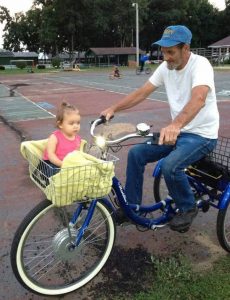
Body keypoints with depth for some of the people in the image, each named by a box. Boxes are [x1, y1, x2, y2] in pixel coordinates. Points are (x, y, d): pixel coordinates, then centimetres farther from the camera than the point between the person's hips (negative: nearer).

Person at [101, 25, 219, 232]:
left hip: (202, 135, -7)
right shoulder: (166, 67, 1)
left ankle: (188, 208, 0)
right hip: (177, 131, 7)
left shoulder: (200, 65, -21)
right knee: (136, 153, -3)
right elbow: (141, 93, 2)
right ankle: (131, 207, 11)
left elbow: (198, 99, -40)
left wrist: (175, 125, -57)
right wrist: (113, 109, -9)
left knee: (169, 166, -30)